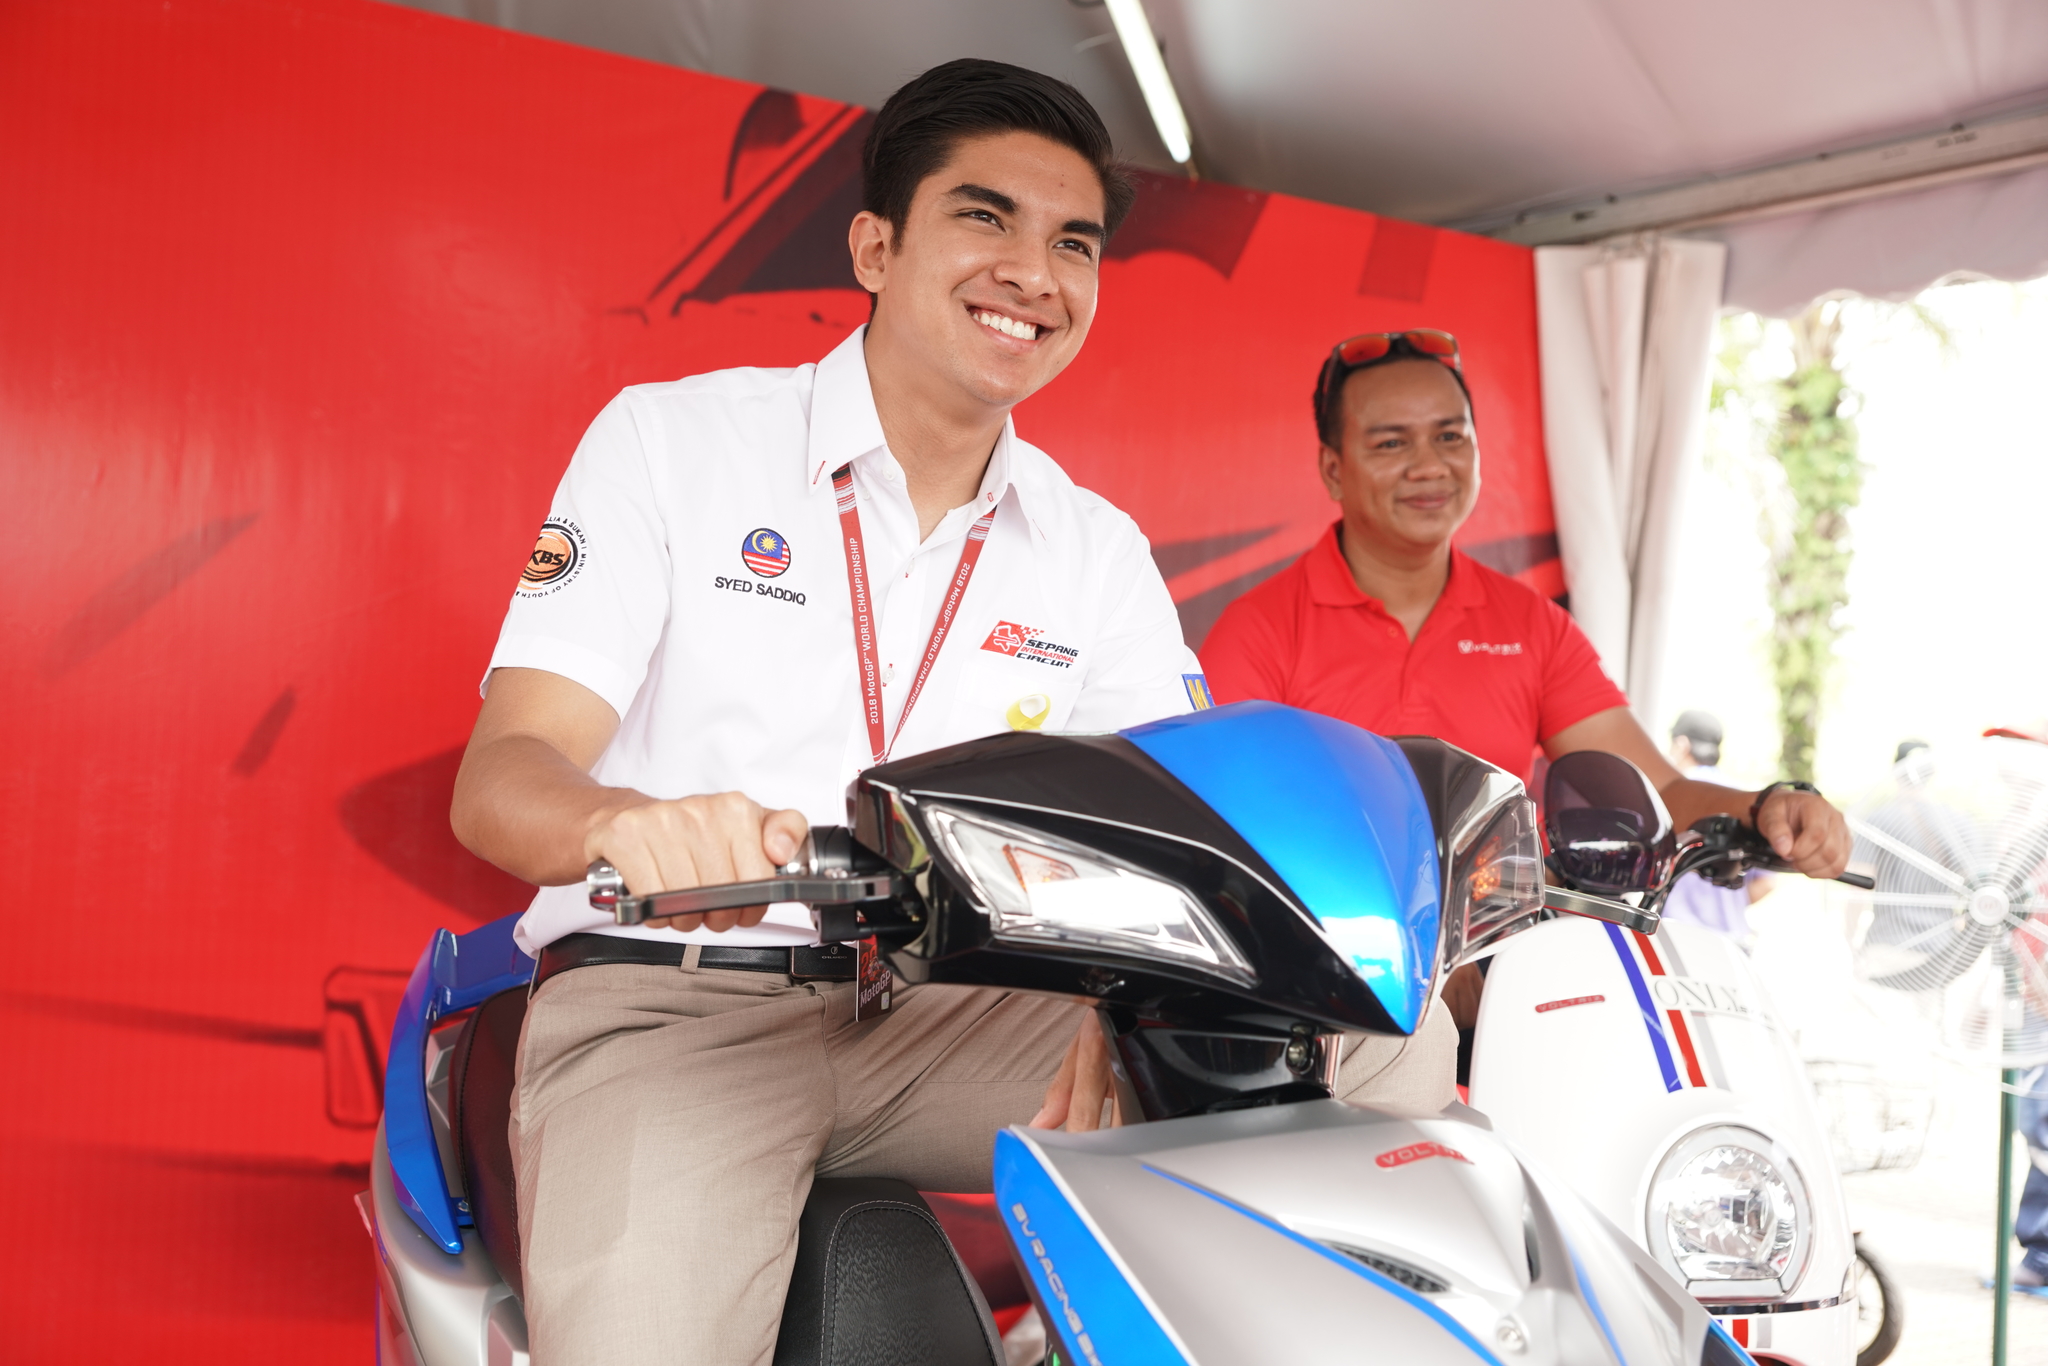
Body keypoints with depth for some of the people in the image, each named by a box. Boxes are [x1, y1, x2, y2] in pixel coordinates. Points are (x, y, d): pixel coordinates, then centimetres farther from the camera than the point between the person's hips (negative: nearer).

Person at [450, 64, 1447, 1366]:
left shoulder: (1101, 553, 12)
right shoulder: (669, 437, 0)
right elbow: (499, 773, -8)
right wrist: (630, 822, -34)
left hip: (954, 1011, 5)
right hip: (671, 998, -4)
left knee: (1370, 1071, -13)